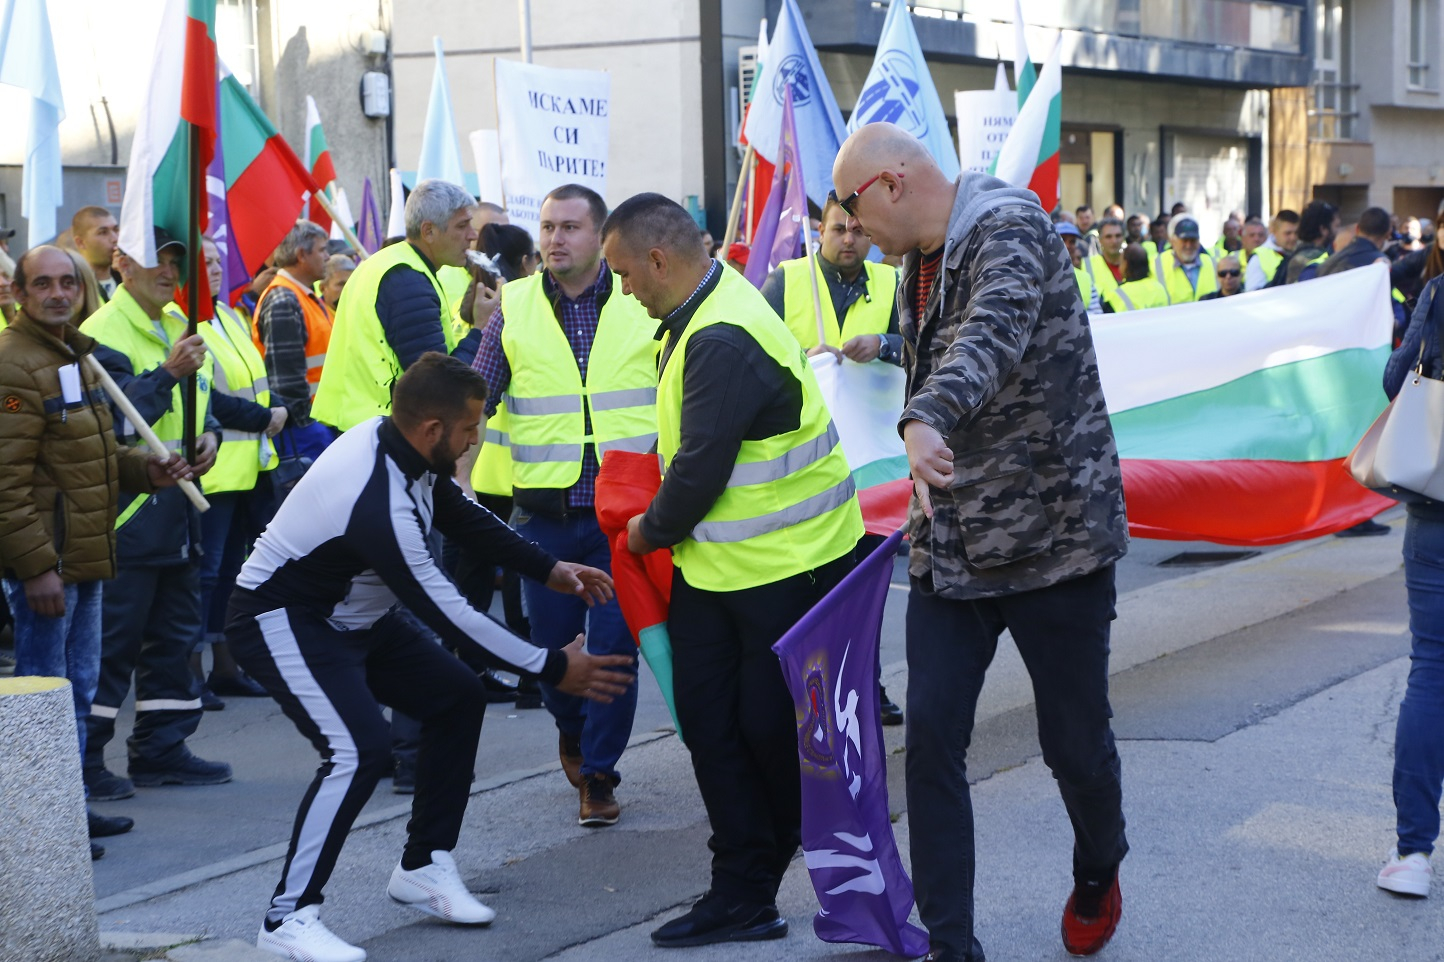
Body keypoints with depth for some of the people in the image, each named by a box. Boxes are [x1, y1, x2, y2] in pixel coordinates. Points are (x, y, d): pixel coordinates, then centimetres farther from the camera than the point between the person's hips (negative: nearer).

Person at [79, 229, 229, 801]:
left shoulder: (179, 328, 16)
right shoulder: (104, 334, -11)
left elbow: (202, 398, 26)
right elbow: (115, 419, -21)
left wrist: (210, 434, 5)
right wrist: (169, 374, -28)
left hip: (178, 510, 9)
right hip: (128, 511, -9)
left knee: (174, 634, 13)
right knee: (112, 640, -7)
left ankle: (161, 748, 23)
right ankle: (83, 759, -2)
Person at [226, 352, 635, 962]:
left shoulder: (396, 444, -9)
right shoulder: (376, 501, -35)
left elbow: (461, 516, 11)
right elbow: (444, 613, -31)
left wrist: (550, 569, 6)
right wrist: (553, 669, -25)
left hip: (353, 611, 10)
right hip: (282, 620, -10)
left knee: (458, 699, 8)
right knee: (359, 749, -26)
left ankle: (423, 868, 17)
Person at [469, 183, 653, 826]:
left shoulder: (642, 300, 1)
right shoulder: (514, 306, 3)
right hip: (544, 509, 1)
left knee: (614, 643, -2)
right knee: (549, 640, 9)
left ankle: (599, 773, 13)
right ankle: (571, 730, 39)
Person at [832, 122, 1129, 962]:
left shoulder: (1009, 227, -17)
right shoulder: (919, 265, 11)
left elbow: (997, 329, -38)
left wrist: (929, 417, -54)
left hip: (1053, 536, -7)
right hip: (952, 547, 7)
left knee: (1075, 739, 5)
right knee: (932, 736, -4)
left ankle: (1099, 873, 36)